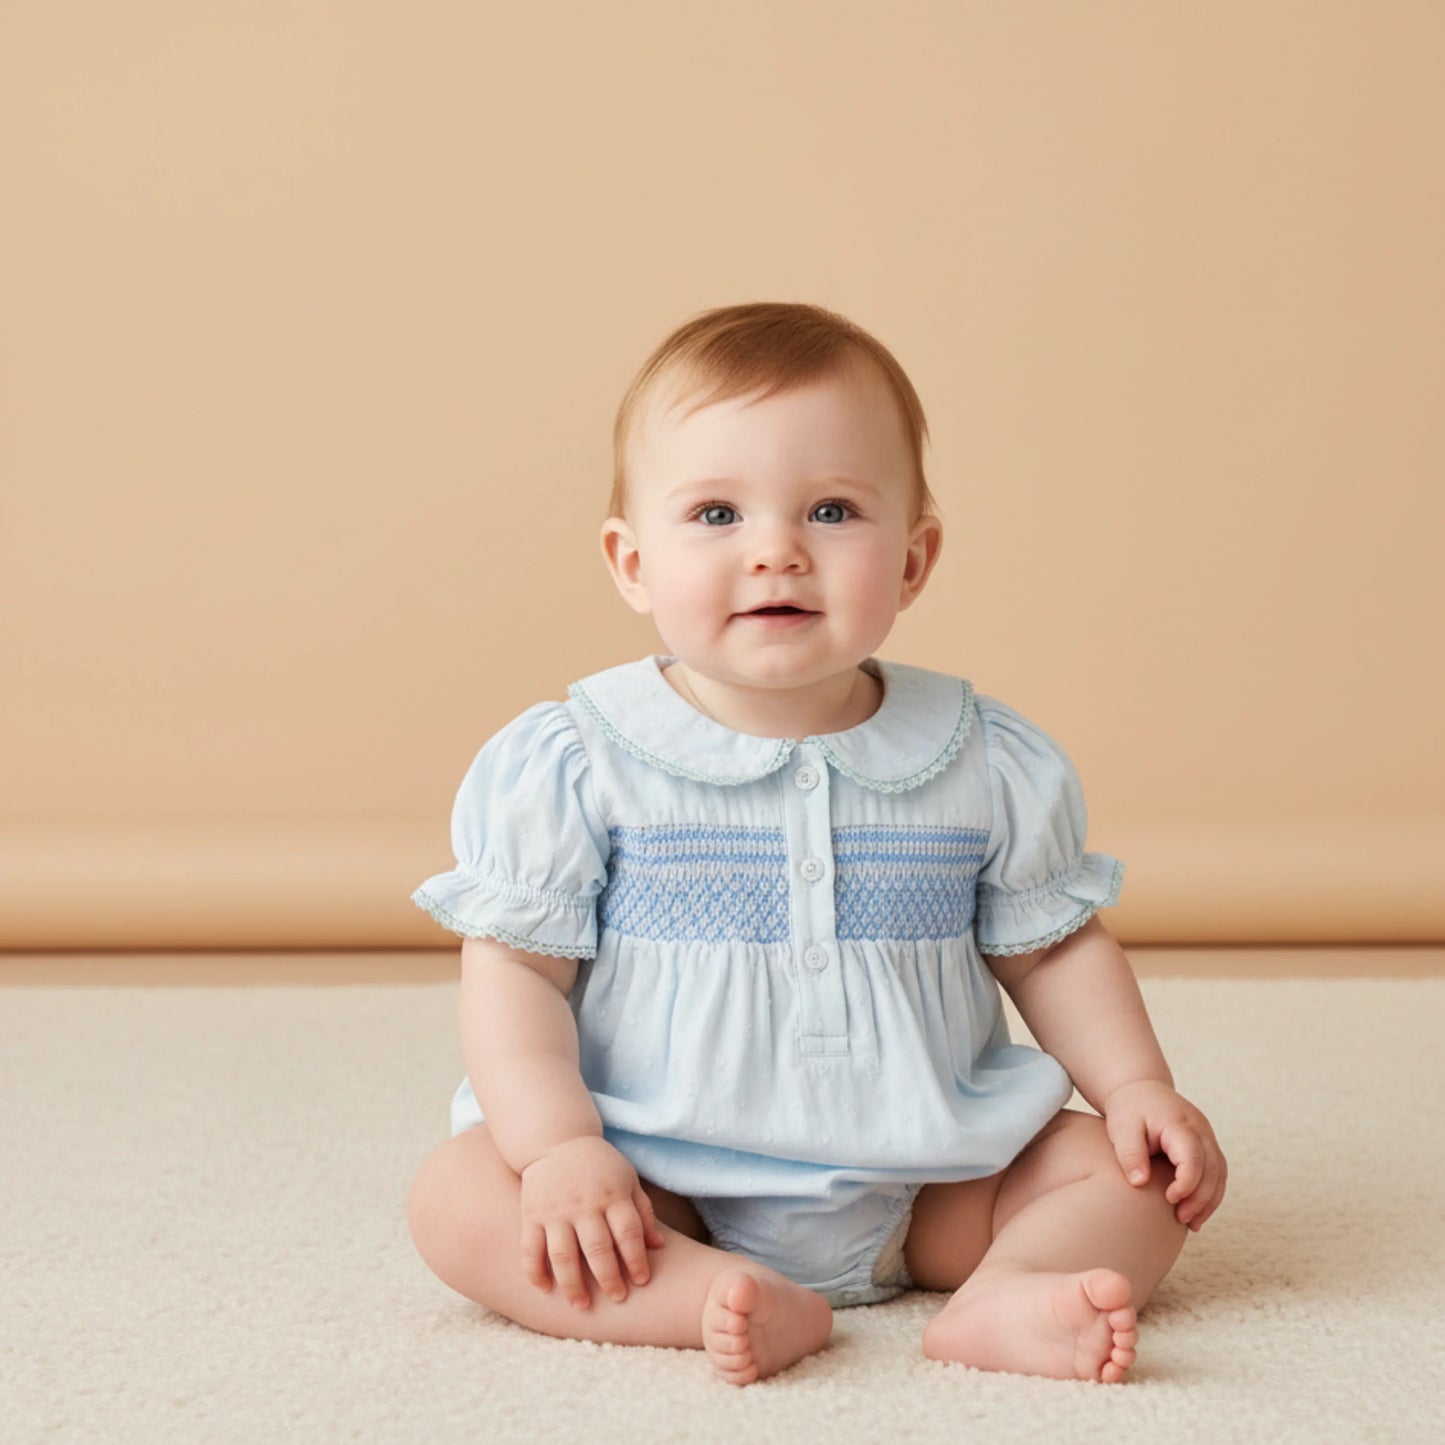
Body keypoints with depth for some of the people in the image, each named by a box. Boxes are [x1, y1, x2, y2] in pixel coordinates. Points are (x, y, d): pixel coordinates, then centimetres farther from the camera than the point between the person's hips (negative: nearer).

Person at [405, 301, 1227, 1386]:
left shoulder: (987, 763, -1)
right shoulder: (573, 765, -7)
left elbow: (1054, 946, 10)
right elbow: (517, 970, -7)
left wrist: (1136, 1085, -2)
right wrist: (560, 1148, -20)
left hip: (925, 1186, 2)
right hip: (658, 1191, -2)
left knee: (1139, 1171, -10)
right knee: (458, 1198, -24)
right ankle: (724, 1301, -35)